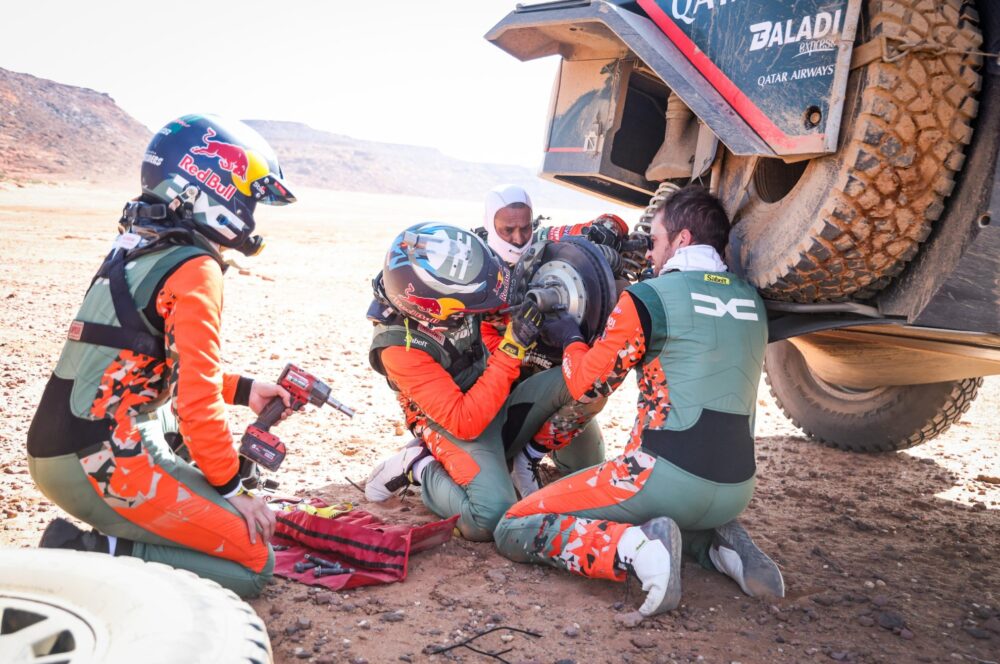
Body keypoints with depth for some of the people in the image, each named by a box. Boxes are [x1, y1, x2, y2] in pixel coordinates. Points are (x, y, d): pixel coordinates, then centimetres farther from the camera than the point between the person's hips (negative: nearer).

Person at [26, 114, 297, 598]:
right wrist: (233, 491, -6)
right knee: (253, 563, -3)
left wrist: (243, 390, 20)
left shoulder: (137, 250, 13)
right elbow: (197, 400, -18)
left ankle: (94, 546, 11)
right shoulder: (194, 270, -15)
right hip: (105, 465, -9)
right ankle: (90, 558, -10)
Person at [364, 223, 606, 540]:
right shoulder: (400, 348, -28)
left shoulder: (446, 289, -11)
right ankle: (418, 467, -4)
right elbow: (465, 423, -30)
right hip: (457, 430, -6)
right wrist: (511, 349, -32)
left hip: (496, 405, 7)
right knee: (491, 520, -31)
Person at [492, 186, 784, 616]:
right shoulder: (752, 302, 11)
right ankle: (719, 543, 10)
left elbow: (587, 384, -1)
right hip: (737, 490, 7)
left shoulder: (648, 297, -6)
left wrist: (568, 337, 18)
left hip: (667, 477, -7)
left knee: (514, 531, 3)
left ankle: (637, 547, -18)